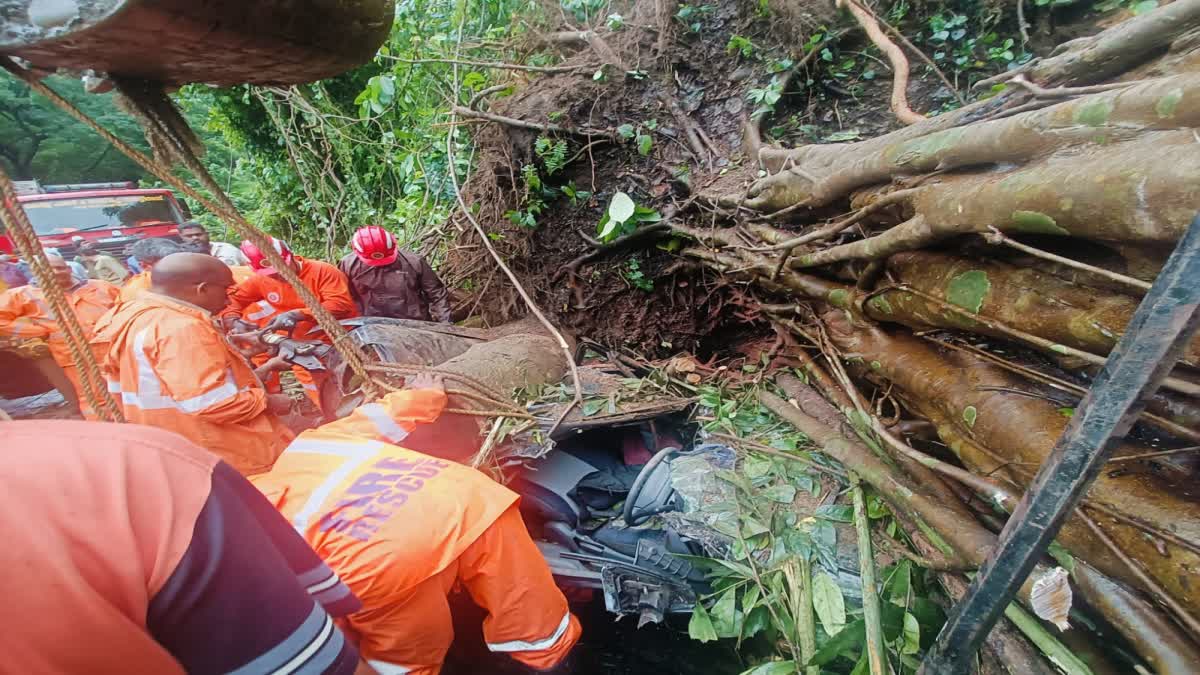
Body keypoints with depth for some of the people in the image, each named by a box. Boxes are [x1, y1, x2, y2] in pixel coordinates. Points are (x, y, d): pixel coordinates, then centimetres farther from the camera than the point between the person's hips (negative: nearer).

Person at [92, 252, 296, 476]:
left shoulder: (138, 317, 8)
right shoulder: (182, 328, -25)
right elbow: (213, 403, -30)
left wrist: (260, 372, 14)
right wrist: (268, 401, -13)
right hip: (222, 459, -9)